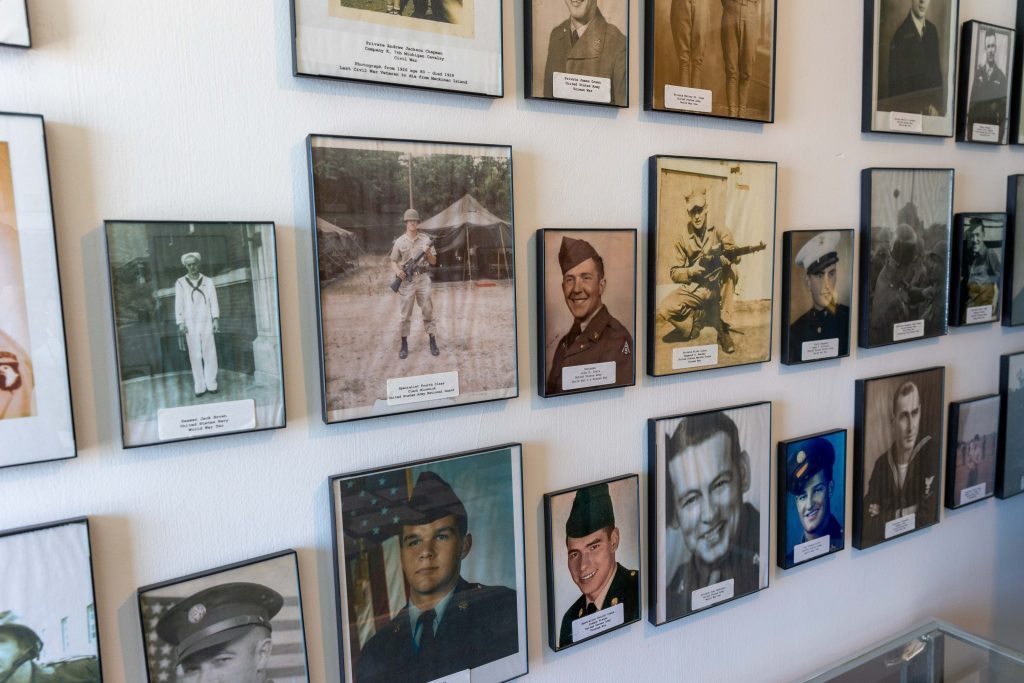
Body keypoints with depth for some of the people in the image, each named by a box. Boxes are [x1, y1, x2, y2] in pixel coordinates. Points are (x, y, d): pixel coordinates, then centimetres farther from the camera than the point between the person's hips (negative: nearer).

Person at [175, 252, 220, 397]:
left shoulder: (208, 281, 5)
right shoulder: (180, 283, 3)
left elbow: (213, 302, 4)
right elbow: (179, 304, 3)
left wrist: (216, 319, -5)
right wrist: (180, 323, -4)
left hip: (206, 323, 1)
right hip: (190, 324, -1)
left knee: (210, 355, 1)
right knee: (195, 356, 2)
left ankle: (211, 384, 10)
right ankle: (199, 387, 7)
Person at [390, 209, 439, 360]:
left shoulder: (425, 239, 3)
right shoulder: (400, 241, 2)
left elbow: (433, 262, 5)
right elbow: (393, 261, 7)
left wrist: (428, 253, -14)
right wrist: (397, 271, -13)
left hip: (423, 279, 1)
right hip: (407, 280, 0)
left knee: (428, 311, 4)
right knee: (406, 314, 4)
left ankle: (433, 342, 12)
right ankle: (404, 345, 12)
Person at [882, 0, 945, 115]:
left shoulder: (932, 30, 9)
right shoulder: (901, 33, -11)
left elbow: (937, 70, 13)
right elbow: (895, 79, -12)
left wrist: (936, 105, 1)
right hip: (907, 108, -5)